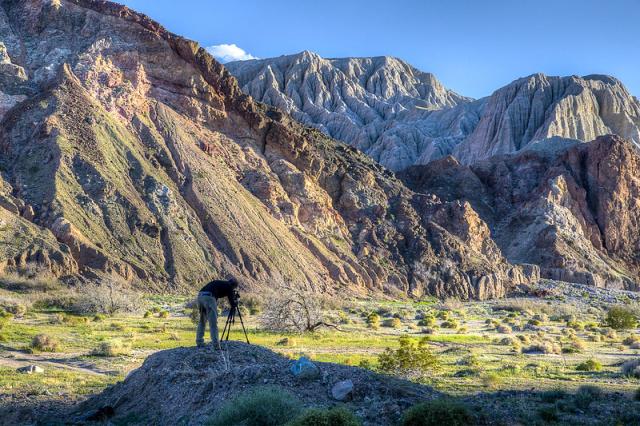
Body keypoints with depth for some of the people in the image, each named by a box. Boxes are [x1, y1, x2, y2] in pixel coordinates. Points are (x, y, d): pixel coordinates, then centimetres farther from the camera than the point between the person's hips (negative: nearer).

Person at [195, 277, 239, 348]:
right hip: (209, 298, -7)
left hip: (200, 295, 7)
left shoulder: (219, 282, 31)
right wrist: (236, 299, 31)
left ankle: (199, 343, 22)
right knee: (213, 323, -4)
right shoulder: (229, 286, 12)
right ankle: (216, 346, -10)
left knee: (202, 321, 20)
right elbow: (233, 304, 11)